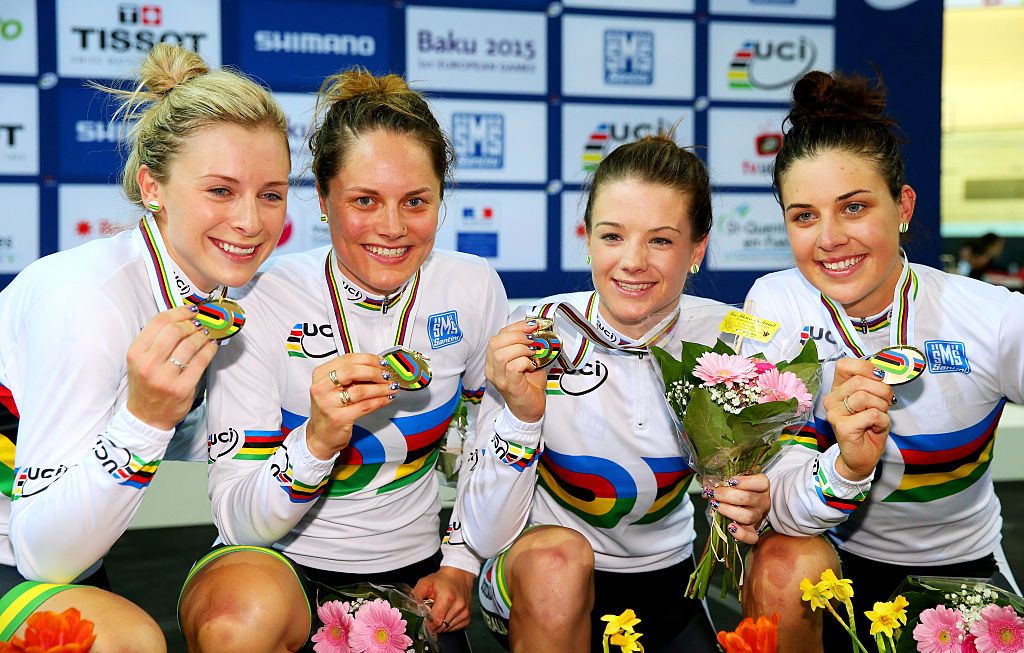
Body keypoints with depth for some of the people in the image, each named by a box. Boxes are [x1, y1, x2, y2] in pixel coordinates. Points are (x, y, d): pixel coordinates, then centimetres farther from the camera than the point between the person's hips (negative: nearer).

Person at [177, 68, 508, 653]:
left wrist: (462, 565, 2)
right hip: (282, 566, -3)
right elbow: (238, 520, -18)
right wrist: (319, 438, -35)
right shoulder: (262, 304, -17)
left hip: (414, 570, 4)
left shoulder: (475, 291, -8)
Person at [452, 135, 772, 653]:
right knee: (554, 557, -32)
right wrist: (521, 416, -33)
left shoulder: (725, 338, -12)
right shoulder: (535, 334, -17)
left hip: (666, 579, 3)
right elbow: (485, 536, -18)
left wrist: (755, 507, -23)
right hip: (540, 583, -3)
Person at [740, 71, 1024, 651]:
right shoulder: (775, 305, -14)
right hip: (830, 555, 1)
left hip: (962, 566, 0)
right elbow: (783, 508, -18)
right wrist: (848, 466, -40)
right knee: (783, 565, -29)